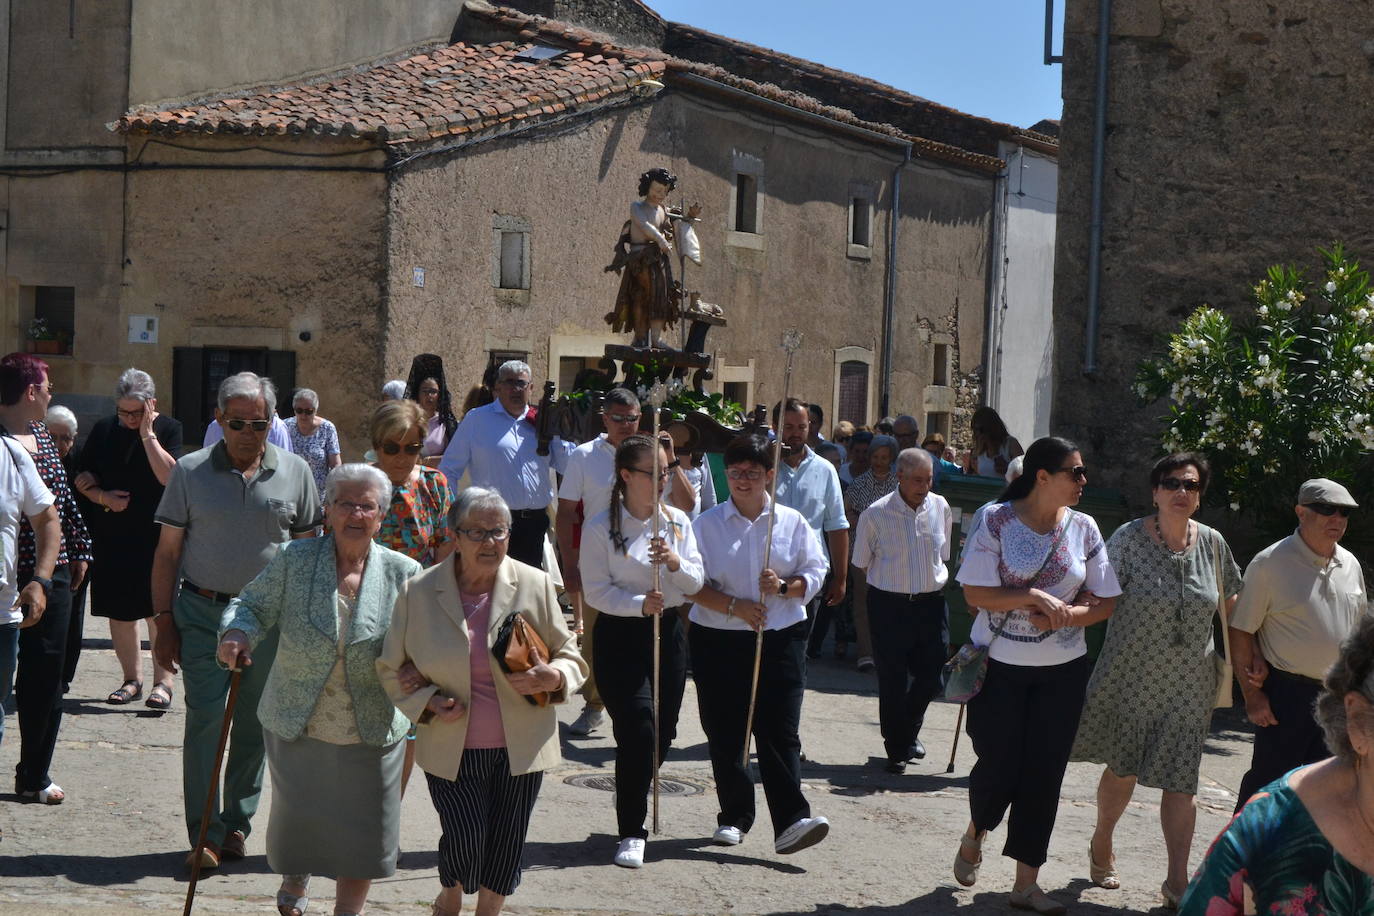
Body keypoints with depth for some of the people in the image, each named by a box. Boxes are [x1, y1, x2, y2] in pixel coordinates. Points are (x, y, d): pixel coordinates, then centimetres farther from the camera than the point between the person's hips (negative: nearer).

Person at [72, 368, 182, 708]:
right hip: (110, 536, 4)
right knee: (119, 611, 9)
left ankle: (163, 682, 2)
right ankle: (132, 679, 19)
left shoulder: (168, 429, -3)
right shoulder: (103, 430, 7)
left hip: (156, 536, -4)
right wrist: (102, 497, -8)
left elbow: (169, 476, -18)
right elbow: (82, 478, 11)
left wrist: (147, 434, -18)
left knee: (159, 611, -3)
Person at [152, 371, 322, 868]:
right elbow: (167, 552, 4)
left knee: (255, 724, 9)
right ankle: (204, 833, 1)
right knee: (205, 720, -6)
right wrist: (164, 621, -1)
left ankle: (237, 822, 23)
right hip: (202, 613, -1)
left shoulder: (295, 472, 4)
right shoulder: (191, 471, 1)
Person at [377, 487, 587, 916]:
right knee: (464, 840, -7)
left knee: (504, 845, 9)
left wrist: (553, 677, -17)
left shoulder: (535, 584, -1)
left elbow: (569, 655, 6)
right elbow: (391, 668, 6)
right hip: (451, 749, -1)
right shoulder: (419, 592, -3)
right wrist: (428, 702, -11)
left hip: (519, 747, 2)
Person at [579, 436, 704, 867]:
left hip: (667, 633, 5)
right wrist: (639, 604, -26)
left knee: (663, 734, 8)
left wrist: (675, 562, -17)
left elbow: (695, 583, 4)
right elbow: (596, 591, -11)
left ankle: (633, 803, 36)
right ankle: (631, 835, 0)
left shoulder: (677, 521, 5)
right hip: (620, 637, -5)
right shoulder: (600, 527, -8)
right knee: (637, 732, -11)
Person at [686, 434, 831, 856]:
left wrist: (784, 587, -12)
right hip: (718, 641, 1)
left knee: (780, 732, -7)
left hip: (781, 639, 0)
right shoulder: (707, 524, 3)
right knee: (724, 734, 5)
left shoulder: (792, 523, 6)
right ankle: (733, 817, 19)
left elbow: (815, 573, 7)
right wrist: (733, 607, -15)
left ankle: (791, 821, -11)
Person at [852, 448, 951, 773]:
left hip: (931, 602, 3)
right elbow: (862, 563, 4)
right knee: (892, 680, 2)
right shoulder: (876, 514, -10)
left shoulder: (940, 508, 1)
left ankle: (909, 730, 33)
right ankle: (896, 749, 17)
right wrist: (888, 585, 7)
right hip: (890, 604, -3)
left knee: (931, 673, 6)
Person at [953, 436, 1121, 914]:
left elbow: (1103, 602, 3)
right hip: (1000, 665, -3)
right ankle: (973, 837, 33)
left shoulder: (1083, 528, 2)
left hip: (1062, 671, 3)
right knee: (998, 766, 0)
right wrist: (1031, 596, -21)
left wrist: (1064, 615, -15)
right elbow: (975, 592, -11)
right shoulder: (998, 522, -8)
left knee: (1044, 775, 3)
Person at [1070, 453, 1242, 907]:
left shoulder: (1211, 543, 2)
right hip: (1131, 678, -2)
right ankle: (1101, 844, 37)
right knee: (1123, 769, 11)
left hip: (1189, 685, 2)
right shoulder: (1128, 538, -9)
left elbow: (1231, 601, 16)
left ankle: (1177, 881, 8)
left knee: (1180, 783, 0)